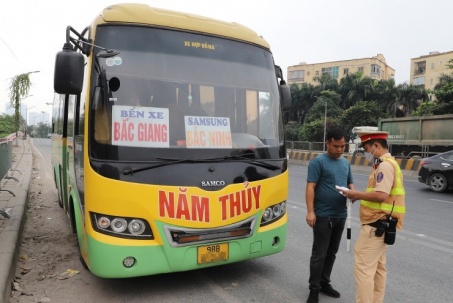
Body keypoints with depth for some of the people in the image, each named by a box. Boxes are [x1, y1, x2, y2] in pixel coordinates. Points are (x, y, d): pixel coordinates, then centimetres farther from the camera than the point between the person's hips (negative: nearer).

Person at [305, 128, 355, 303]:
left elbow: (350, 183, 19)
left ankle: (325, 283, 31)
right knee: (319, 254, 1)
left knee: (332, 252, 17)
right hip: (323, 215, -7)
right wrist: (310, 211, -22)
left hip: (340, 215, 7)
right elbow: (310, 188, -15)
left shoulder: (345, 163, 11)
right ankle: (314, 288, 13)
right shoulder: (318, 162, -10)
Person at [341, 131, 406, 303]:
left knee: (363, 268, -6)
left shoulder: (385, 165, -17)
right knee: (377, 267, 16)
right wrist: (361, 196, 8)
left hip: (375, 224, -11)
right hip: (380, 224, 11)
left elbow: (380, 195, -26)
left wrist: (357, 194, -14)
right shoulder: (388, 163, 15)